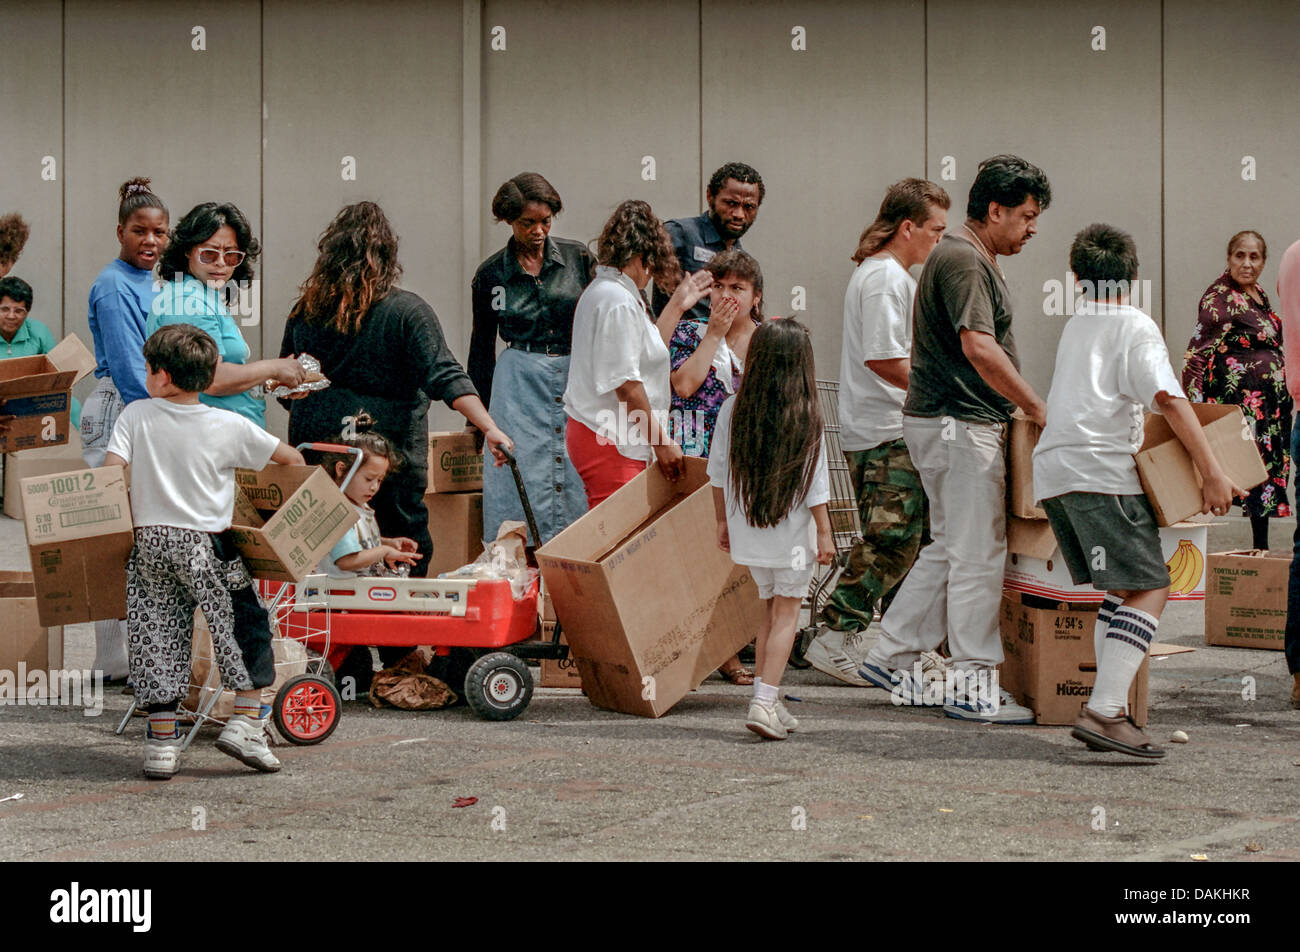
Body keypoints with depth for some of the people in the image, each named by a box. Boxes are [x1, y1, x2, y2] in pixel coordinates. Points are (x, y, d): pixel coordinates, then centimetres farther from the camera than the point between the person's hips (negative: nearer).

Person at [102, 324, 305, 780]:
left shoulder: (135, 415, -2)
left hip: (149, 542, 2)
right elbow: (289, 456, 5)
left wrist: (131, 521, 3)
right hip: (204, 546, -2)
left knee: (157, 639, 7)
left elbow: (110, 472, -9)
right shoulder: (229, 426, -4)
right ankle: (245, 723, 6)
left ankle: (162, 741, 8)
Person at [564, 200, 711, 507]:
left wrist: (677, 305, 26)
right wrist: (661, 442, -14)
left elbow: (646, 351, 23)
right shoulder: (619, 302, -15)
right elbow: (626, 384, -19)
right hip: (612, 443, -11)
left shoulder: (600, 291, 18)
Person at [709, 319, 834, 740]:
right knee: (786, 614, 1)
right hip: (792, 530, -4)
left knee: (769, 610, 17)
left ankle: (766, 700, 18)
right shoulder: (806, 416, -12)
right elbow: (815, 483, -9)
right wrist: (825, 532, -2)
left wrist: (723, 521, 17)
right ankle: (765, 702, -9)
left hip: (747, 529, 4)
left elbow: (718, 474, 5)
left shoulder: (733, 410, -2)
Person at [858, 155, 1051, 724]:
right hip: (959, 423, -11)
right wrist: (1037, 408, -20)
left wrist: (1019, 410, 20)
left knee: (948, 549, 16)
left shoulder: (975, 259, 18)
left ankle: (891, 656, 21)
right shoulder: (962, 259, -16)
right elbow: (979, 346, -25)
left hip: (956, 421, 11)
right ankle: (972, 686, -1)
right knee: (978, 554, -6)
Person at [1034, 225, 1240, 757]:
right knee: (1149, 589, -12)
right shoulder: (1135, 327, 2)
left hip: (1051, 471, 8)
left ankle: (1111, 710, -1)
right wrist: (1212, 471, -13)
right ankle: (1104, 710, -27)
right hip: (1100, 467, -8)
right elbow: (1167, 398, -12)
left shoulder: (1074, 327, 24)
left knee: (1117, 591, 11)